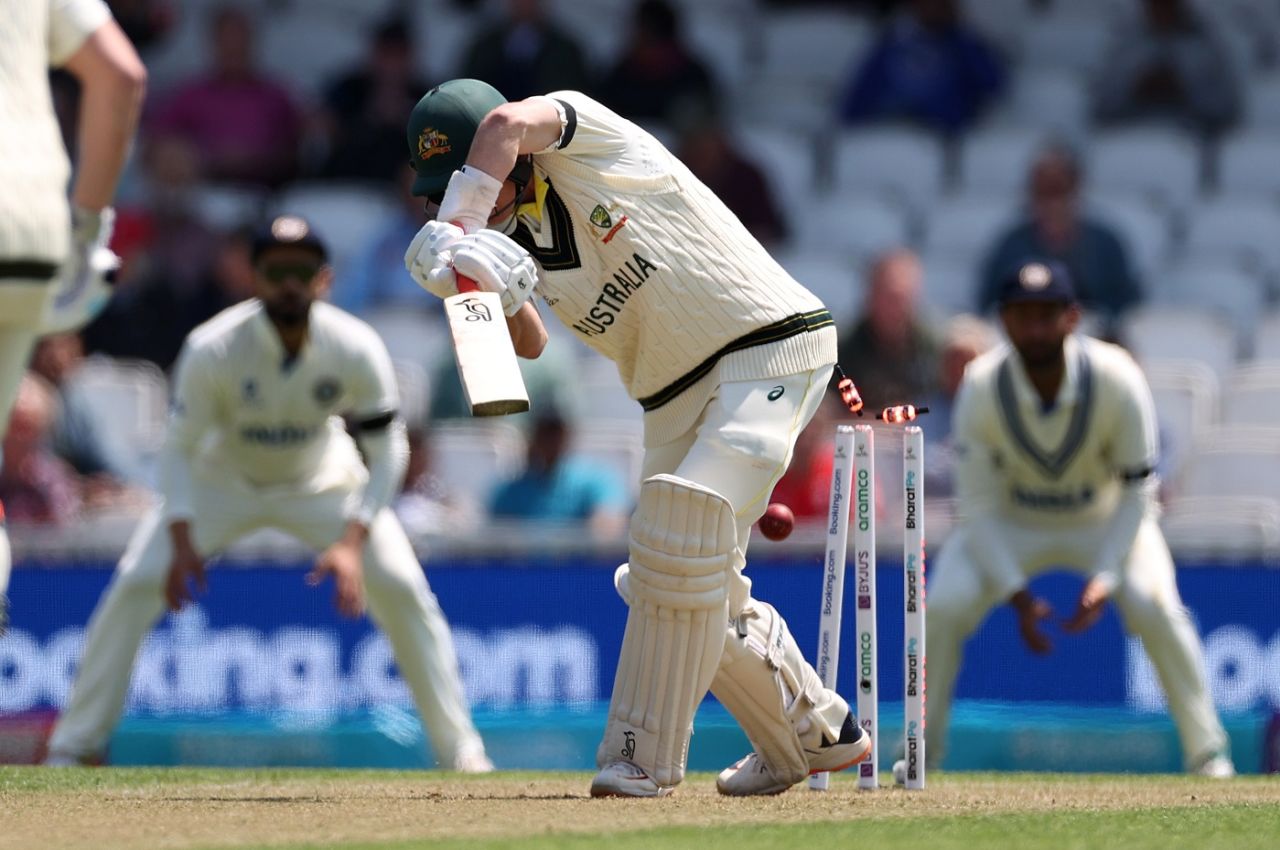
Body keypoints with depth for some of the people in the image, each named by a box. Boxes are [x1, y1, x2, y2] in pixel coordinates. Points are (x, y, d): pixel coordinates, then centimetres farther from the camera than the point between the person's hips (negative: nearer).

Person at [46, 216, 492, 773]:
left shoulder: (358, 350, -26)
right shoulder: (212, 349, -29)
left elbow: (386, 452, -19)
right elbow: (180, 449, -20)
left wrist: (353, 543, -32)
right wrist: (181, 542, -33)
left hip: (323, 482, 1)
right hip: (221, 481, -1)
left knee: (402, 590, -14)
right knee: (136, 585, -16)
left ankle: (460, 750, 0)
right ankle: (73, 745, -5)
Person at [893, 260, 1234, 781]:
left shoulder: (1118, 381, -27)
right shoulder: (982, 389, -25)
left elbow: (1137, 491, -18)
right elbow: (979, 507, -18)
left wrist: (1104, 577, -30)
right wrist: (1017, 597, -27)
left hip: (1106, 518, -1)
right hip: (1010, 523, 1)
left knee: (1155, 607, -26)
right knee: (944, 607, -21)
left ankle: (1207, 752, -9)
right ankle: (921, 749, 1)